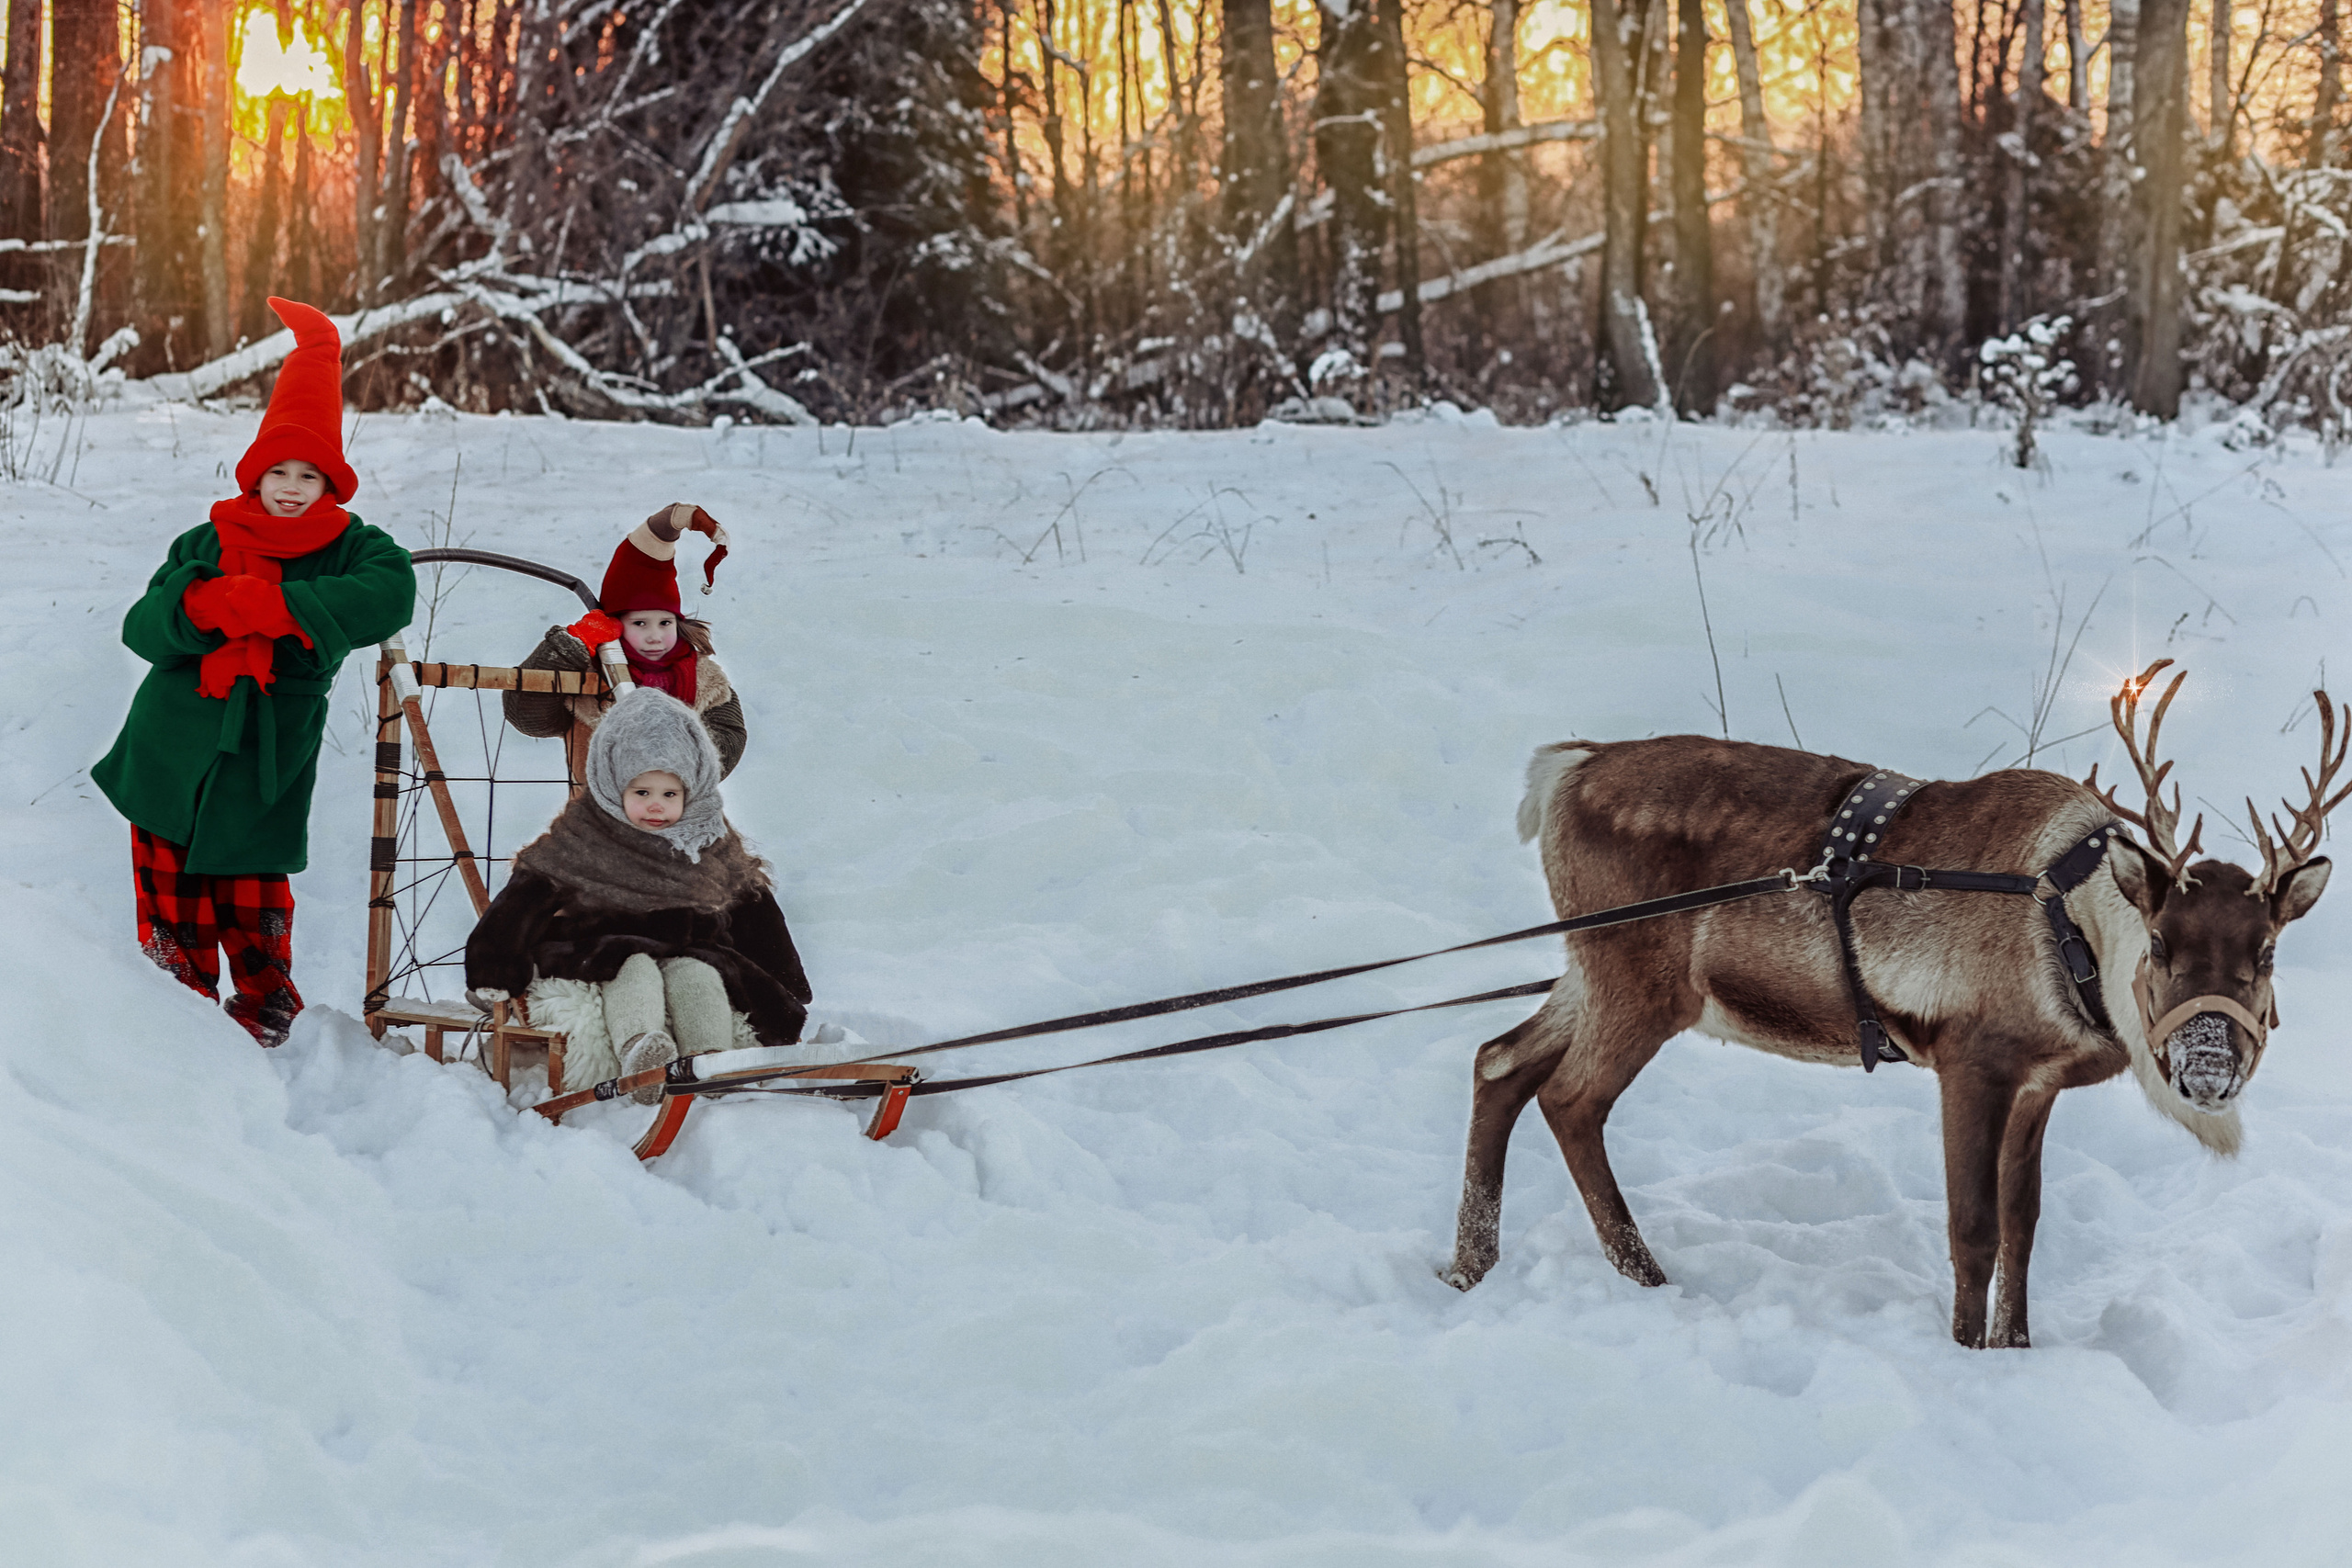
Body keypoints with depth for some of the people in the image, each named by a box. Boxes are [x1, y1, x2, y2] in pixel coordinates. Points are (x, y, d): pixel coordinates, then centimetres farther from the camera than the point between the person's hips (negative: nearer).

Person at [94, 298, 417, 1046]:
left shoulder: (348, 548, -2)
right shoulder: (204, 544, 5)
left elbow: (391, 594, -27)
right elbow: (141, 627, -3)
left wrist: (273, 606, -32)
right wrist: (197, 608, -27)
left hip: (266, 761, -2)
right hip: (172, 753, 2)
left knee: (251, 899, 4)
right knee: (170, 890, 7)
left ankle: (265, 1013, 22)